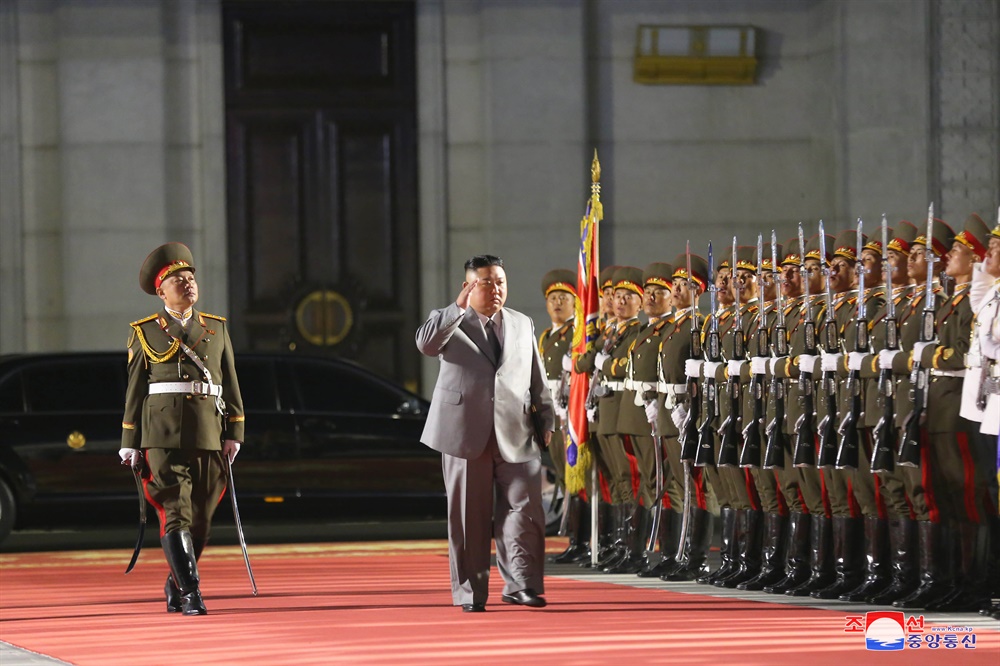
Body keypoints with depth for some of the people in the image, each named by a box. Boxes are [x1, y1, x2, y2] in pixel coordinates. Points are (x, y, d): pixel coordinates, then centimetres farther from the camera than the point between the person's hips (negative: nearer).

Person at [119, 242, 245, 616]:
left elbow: (230, 385, 13)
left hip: (208, 435, 3)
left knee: (200, 518, 6)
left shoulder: (217, 328, 14)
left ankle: (175, 584, 25)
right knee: (175, 513, -12)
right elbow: (135, 391, 6)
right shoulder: (145, 333, 6)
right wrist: (131, 445, 2)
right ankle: (190, 594, -15)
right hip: (163, 434, -3)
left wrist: (233, 434, 5)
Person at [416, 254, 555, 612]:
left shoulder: (523, 325, 17)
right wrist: (459, 307, -23)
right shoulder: (450, 323, 5)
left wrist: (546, 420, 13)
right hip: (466, 432, -2)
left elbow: (538, 379, 19)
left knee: (524, 509, -8)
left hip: (516, 435, 3)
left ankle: (520, 584, -2)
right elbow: (425, 344, -18)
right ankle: (470, 592, 8)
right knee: (469, 515, 1)